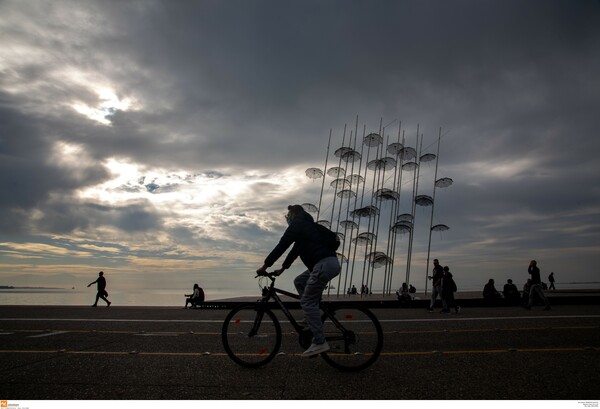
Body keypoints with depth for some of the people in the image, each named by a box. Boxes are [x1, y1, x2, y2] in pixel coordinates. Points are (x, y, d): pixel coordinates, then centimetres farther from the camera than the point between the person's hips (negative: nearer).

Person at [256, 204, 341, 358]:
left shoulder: (297, 225, 2)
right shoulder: (307, 225, 29)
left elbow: (281, 246, -3)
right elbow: (295, 250, 33)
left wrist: (265, 266, 4)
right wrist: (282, 268, 37)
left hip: (324, 265, -9)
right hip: (331, 263, 9)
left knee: (307, 302, -4)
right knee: (299, 281, 22)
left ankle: (320, 343, -6)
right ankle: (314, 319, 21)